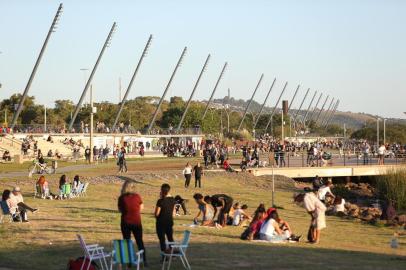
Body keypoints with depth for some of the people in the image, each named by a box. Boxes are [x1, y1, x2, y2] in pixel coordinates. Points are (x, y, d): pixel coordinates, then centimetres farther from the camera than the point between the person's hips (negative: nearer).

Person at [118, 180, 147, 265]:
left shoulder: (122, 198, -8)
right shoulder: (137, 196, -7)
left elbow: (120, 210, 2)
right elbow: (141, 208, 2)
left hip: (125, 222, -1)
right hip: (136, 222, 1)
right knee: (140, 241, 13)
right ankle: (144, 260, 13)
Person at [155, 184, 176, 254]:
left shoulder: (160, 201, -21)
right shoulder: (173, 200, -2)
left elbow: (157, 213, -13)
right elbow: (173, 211, 7)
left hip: (161, 222, -6)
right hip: (170, 221, 6)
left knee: (162, 239, 6)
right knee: (170, 238, 19)